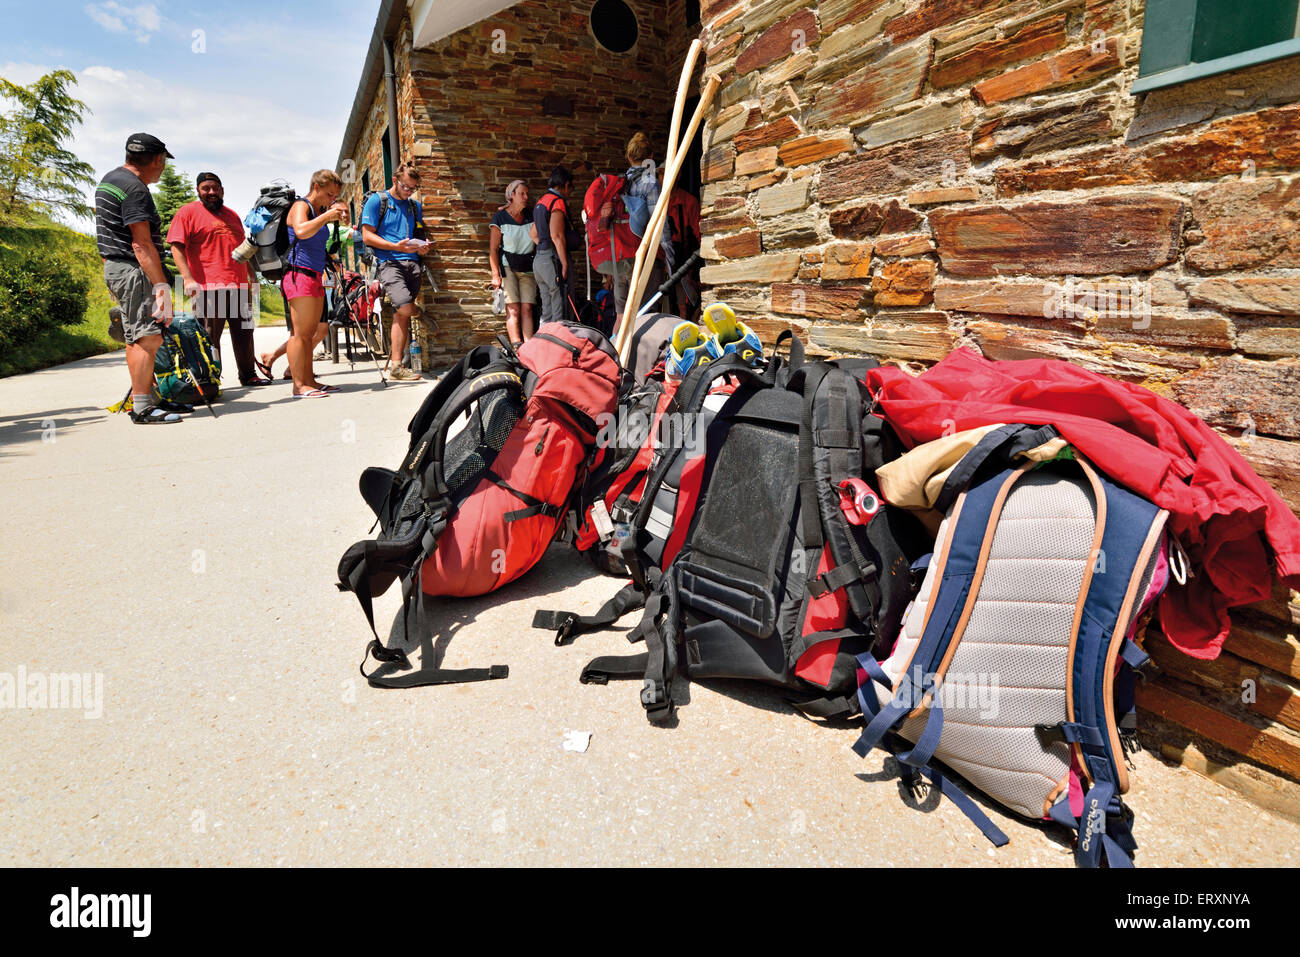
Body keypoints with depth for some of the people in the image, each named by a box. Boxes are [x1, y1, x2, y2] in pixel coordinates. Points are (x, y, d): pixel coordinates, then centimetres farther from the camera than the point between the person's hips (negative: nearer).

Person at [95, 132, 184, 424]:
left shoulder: (110, 179, 18)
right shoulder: (135, 188, -16)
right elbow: (142, 243, -22)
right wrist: (161, 286, -24)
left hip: (115, 266, 11)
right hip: (132, 269, -11)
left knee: (138, 337, 14)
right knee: (148, 337, -11)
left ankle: (142, 396, 21)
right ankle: (142, 407, -11)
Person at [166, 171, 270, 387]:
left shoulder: (231, 215, 21)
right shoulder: (188, 212, 2)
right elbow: (177, 247, -7)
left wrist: (252, 274, 23)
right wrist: (188, 278, -17)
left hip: (240, 286, 6)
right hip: (208, 287, -6)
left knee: (244, 333, 11)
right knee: (209, 337, -3)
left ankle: (248, 375, 21)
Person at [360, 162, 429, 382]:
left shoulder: (414, 206, 21)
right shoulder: (377, 201, 5)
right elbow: (367, 236, -2)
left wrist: (421, 246, 2)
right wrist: (396, 246, -15)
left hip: (412, 263, 5)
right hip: (389, 262, -5)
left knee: (402, 315, 1)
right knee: (405, 308, -24)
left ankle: (397, 366, 3)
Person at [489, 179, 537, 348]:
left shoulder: (531, 218, 8)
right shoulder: (500, 218, -2)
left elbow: (539, 245, 15)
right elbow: (493, 249, -4)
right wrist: (496, 275, -12)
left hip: (528, 269, 3)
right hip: (507, 267, -3)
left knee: (527, 309, -6)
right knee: (513, 310, -11)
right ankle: (517, 347, -17)